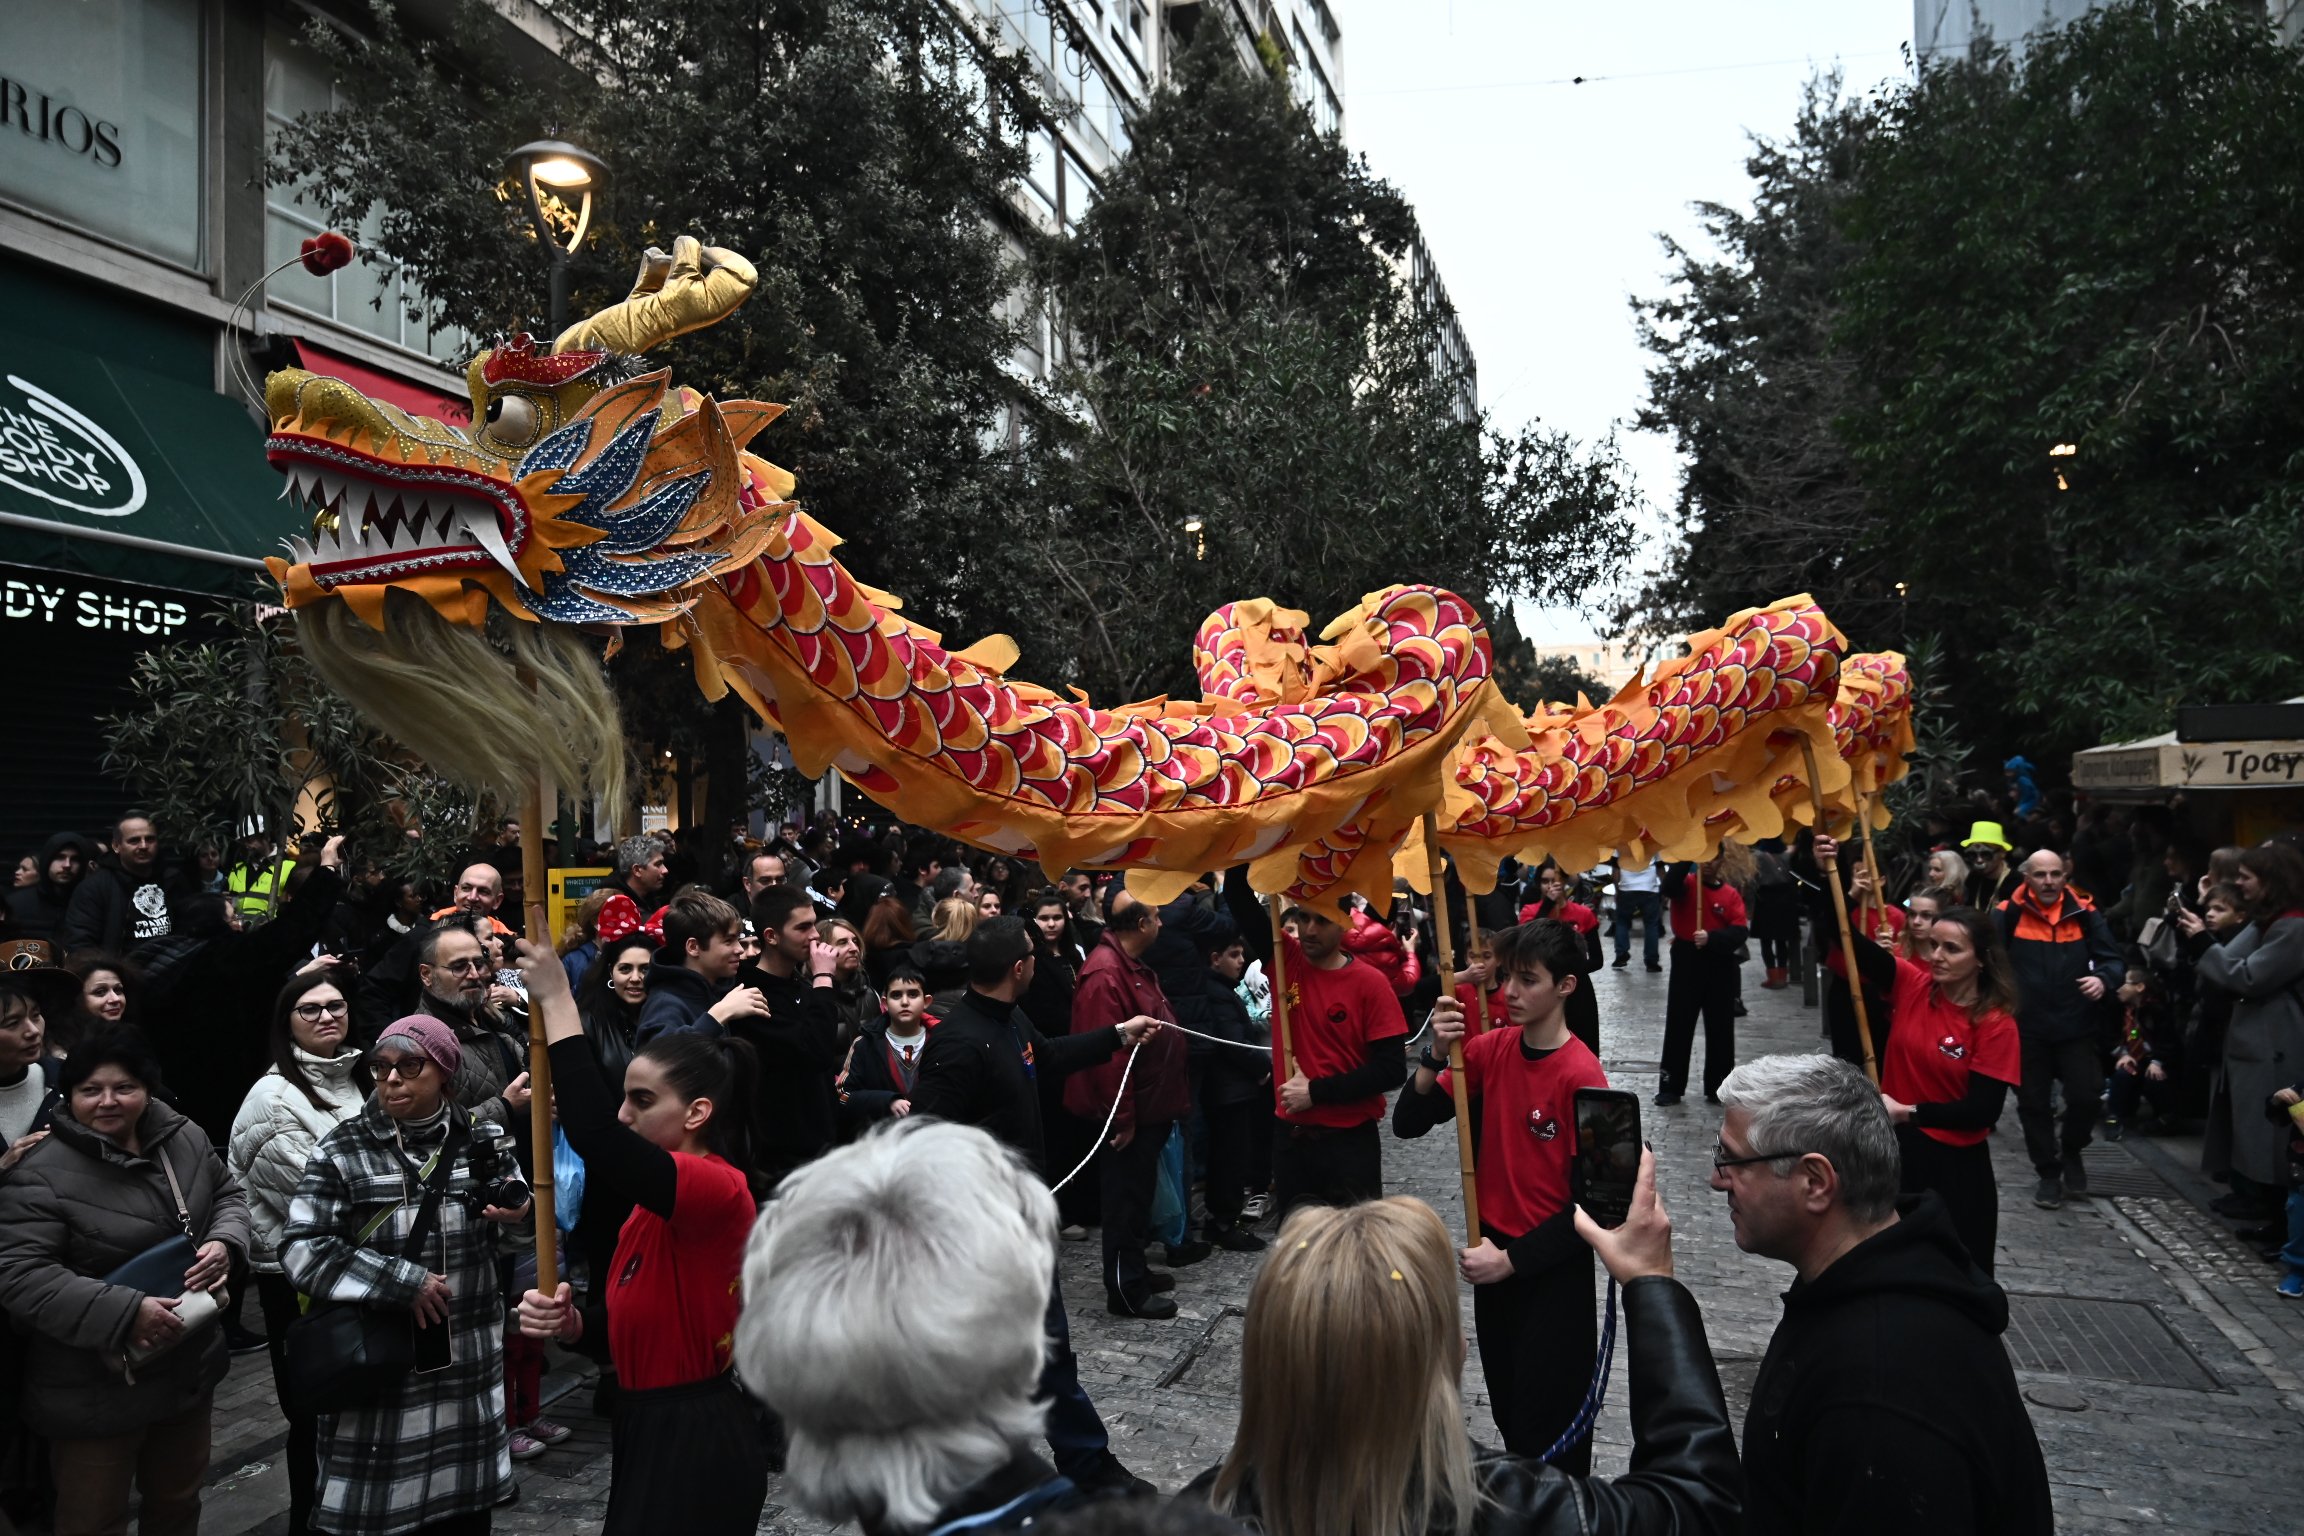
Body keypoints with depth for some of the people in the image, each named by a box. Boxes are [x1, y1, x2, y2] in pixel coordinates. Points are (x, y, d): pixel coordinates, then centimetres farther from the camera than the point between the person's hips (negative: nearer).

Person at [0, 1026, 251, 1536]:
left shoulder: (184, 1139, -1)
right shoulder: (41, 1174, -19)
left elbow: (228, 1194, 13)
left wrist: (224, 1243, -9)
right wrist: (125, 1313, -30)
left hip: (189, 1368, 6)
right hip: (95, 1390, -5)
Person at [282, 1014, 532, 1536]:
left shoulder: (484, 1141, 2)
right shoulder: (344, 1150, -5)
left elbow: (518, 1211, 16)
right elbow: (302, 1250, -11)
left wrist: (517, 1214, -8)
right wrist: (402, 1281, -16)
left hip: (468, 1372, 2)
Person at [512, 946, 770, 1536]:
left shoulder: (719, 1188, -23)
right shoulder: (660, 1198, 8)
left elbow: (595, 1140, -37)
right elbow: (633, 1312, 14)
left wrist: (557, 1003, -30)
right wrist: (572, 1322, -8)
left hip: (696, 1442, -9)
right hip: (650, 1427, 9)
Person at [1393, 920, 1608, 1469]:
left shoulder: (1581, 1075, -19)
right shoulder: (1490, 1049, -3)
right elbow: (1407, 1124, -6)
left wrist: (1511, 1259, -15)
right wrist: (1437, 1054, -22)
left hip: (1553, 1270, -6)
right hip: (1494, 1255, 6)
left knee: (1550, 1424, 7)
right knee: (1507, 1410, 22)